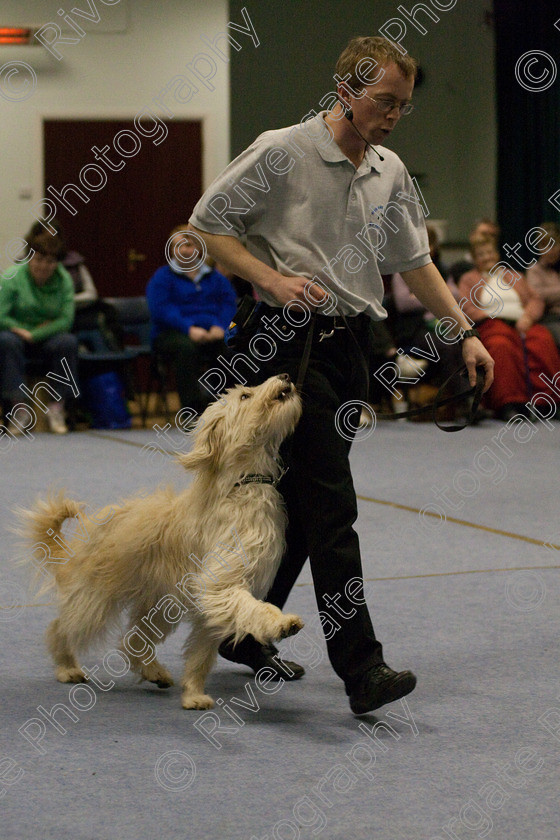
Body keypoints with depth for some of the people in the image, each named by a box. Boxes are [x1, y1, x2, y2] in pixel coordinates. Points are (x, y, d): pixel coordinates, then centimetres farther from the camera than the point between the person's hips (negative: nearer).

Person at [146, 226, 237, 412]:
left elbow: (229, 302, 8)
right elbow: (161, 309, -6)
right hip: (173, 333, -3)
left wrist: (220, 326, -13)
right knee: (186, 347, -39)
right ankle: (192, 406, -41)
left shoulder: (214, 276, 21)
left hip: (212, 332, 3)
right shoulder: (162, 277, 9)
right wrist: (189, 329, -21)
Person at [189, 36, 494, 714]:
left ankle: (247, 633, 26)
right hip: (292, 341, -7)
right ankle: (361, 670, -16)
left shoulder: (390, 172, 10)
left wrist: (464, 331, 13)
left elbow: (413, 261, 19)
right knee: (332, 507, -13)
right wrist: (273, 279, -17)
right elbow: (206, 225, -5)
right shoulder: (281, 153, -9)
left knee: (301, 500, 12)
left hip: (351, 342, 7)